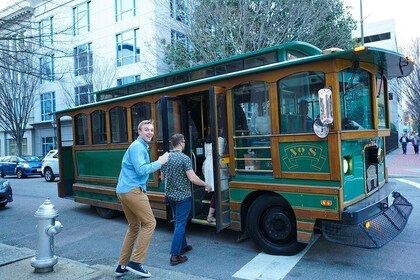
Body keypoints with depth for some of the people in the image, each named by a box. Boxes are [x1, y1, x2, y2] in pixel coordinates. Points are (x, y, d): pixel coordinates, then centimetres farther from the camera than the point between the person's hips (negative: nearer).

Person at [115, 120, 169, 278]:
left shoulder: (141, 146, 21)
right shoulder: (138, 146, -11)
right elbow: (141, 170, -21)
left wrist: (158, 163, 19)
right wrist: (159, 162, -12)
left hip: (124, 190, 10)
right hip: (132, 190, -10)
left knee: (134, 227, 15)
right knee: (149, 223, -4)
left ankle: (122, 266, 21)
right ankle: (135, 262, -1)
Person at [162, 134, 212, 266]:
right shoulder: (184, 158, -17)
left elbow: (163, 177, 13)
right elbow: (192, 178, -21)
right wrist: (206, 185, -6)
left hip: (170, 195, 7)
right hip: (183, 196, -7)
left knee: (178, 221, 21)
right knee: (180, 224, -3)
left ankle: (183, 246, 33)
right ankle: (175, 255, -1)